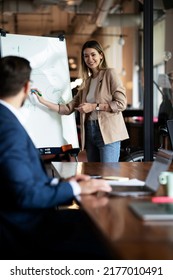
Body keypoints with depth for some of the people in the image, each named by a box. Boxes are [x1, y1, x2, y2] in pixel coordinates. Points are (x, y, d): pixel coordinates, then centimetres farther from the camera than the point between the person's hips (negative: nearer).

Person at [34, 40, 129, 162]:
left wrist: (94, 106, -8)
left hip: (108, 133, -6)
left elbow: (121, 104, -7)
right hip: (90, 133, 6)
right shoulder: (86, 82, 19)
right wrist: (44, 101, 9)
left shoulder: (110, 74, 1)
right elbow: (68, 108, 15)